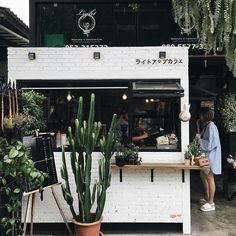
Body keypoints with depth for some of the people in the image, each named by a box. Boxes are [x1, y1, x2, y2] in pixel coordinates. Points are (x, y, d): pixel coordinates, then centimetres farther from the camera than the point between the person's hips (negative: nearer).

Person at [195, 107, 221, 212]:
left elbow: (210, 144, -25)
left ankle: (211, 203, 9)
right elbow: (204, 139, 14)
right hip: (206, 156, 10)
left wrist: (199, 139, -15)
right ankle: (207, 198, 32)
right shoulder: (206, 126, 10)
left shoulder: (211, 126, -20)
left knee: (209, 178, -2)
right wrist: (198, 128, 7)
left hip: (211, 156, -10)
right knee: (203, 176, 18)